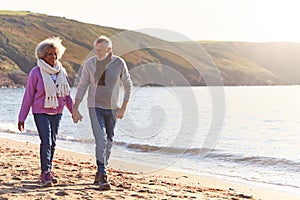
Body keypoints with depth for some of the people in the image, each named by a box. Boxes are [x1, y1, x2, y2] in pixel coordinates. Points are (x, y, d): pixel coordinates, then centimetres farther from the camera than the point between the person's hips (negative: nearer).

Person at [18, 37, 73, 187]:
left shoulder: (61, 72, 6)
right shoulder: (36, 73, -7)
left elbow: (66, 94, 16)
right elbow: (28, 96, -3)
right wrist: (21, 118, -4)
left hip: (56, 112, 5)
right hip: (41, 112, -5)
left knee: (52, 143, 8)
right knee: (46, 141, -15)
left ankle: (46, 173, 18)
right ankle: (46, 173, -15)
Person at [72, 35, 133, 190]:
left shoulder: (119, 64, -8)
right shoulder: (90, 63, -8)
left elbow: (128, 86, 1)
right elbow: (82, 87, -1)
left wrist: (123, 108, -5)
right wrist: (75, 109, -5)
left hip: (112, 108, 2)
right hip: (95, 107, -2)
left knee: (109, 141, 12)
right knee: (101, 140, -15)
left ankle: (100, 172, 31)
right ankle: (103, 177, -14)